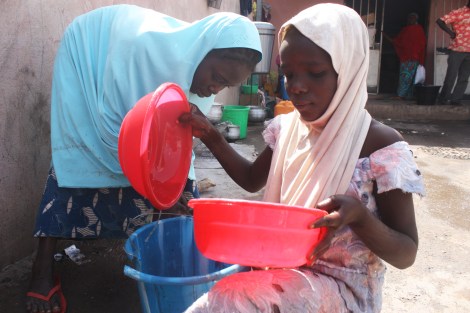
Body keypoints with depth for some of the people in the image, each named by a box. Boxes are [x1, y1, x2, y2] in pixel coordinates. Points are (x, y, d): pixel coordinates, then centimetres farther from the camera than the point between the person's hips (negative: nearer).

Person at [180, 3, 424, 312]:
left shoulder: (382, 146, -17)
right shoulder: (287, 128, -1)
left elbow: (406, 254, -11)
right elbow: (252, 180, 16)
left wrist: (359, 216, -31)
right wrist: (211, 136, 3)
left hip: (344, 288, -5)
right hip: (285, 269, 6)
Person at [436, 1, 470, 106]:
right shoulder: (458, 13, -5)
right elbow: (440, 21, -14)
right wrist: (451, 32, -14)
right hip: (457, 50, -6)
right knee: (451, 76, -1)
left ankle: (456, 99, 11)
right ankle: (443, 98, 11)